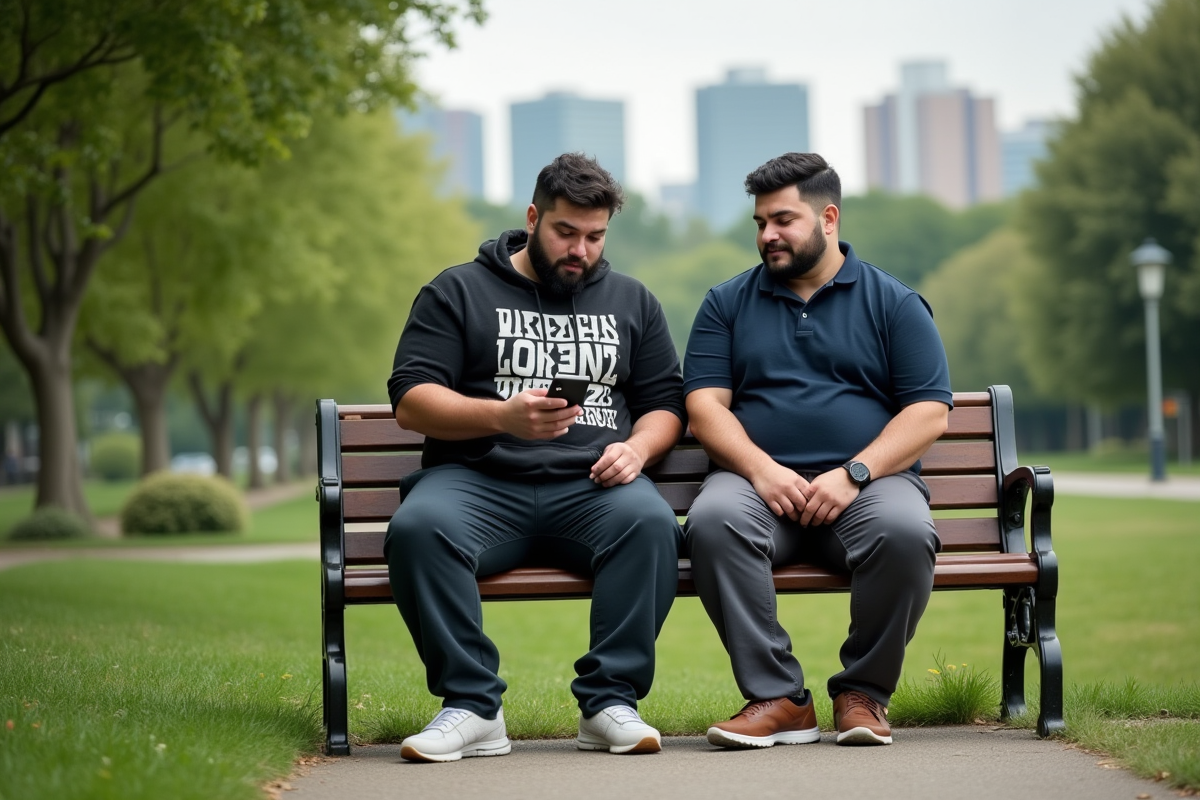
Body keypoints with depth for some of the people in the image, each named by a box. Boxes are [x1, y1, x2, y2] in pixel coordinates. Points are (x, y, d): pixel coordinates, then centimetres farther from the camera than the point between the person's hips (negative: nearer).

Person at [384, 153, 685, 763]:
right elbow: (410, 401, 2)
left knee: (651, 523, -33)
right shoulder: (457, 292, 12)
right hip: (479, 480, -1)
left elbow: (664, 403, 21)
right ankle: (472, 706, -26)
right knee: (418, 527, -35)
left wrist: (636, 447, -4)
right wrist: (502, 416, -15)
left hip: (591, 484, 2)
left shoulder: (631, 302, 23)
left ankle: (610, 702, -25)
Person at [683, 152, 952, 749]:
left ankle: (863, 693, -13)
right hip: (759, 481, 1)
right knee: (712, 521, -33)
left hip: (870, 481, -1)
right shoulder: (727, 304, 18)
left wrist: (854, 474, -11)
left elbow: (929, 410, 4)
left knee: (904, 531, -35)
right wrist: (760, 468, -13)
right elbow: (705, 403, 7)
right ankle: (777, 698, -26)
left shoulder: (894, 303, 13)